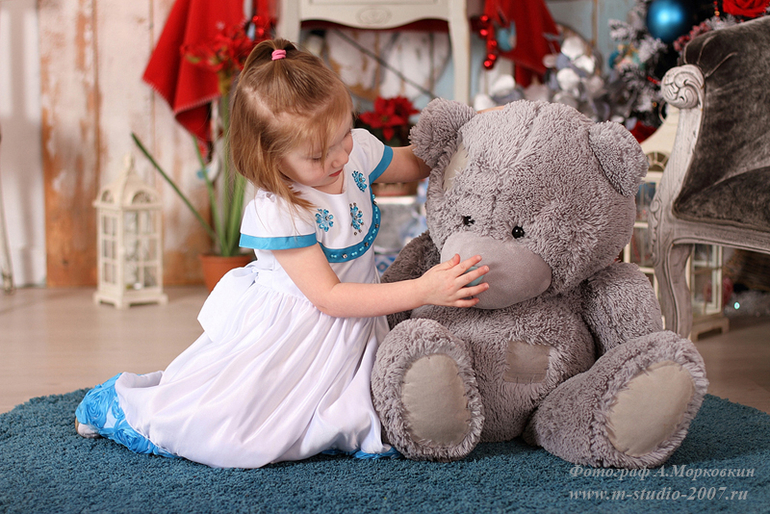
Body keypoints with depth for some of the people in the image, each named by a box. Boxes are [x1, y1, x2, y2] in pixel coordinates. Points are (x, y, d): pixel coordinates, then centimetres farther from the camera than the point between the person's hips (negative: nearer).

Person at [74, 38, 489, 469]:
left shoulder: (358, 150, -7)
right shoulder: (278, 214, -27)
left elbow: (420, 163, 15)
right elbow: (330, 297, -24)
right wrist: (422, 291, -31)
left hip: (351, 329, 7)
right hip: (287, 331, -6)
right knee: (223, 435, -10)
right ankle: (118, 405, 18)